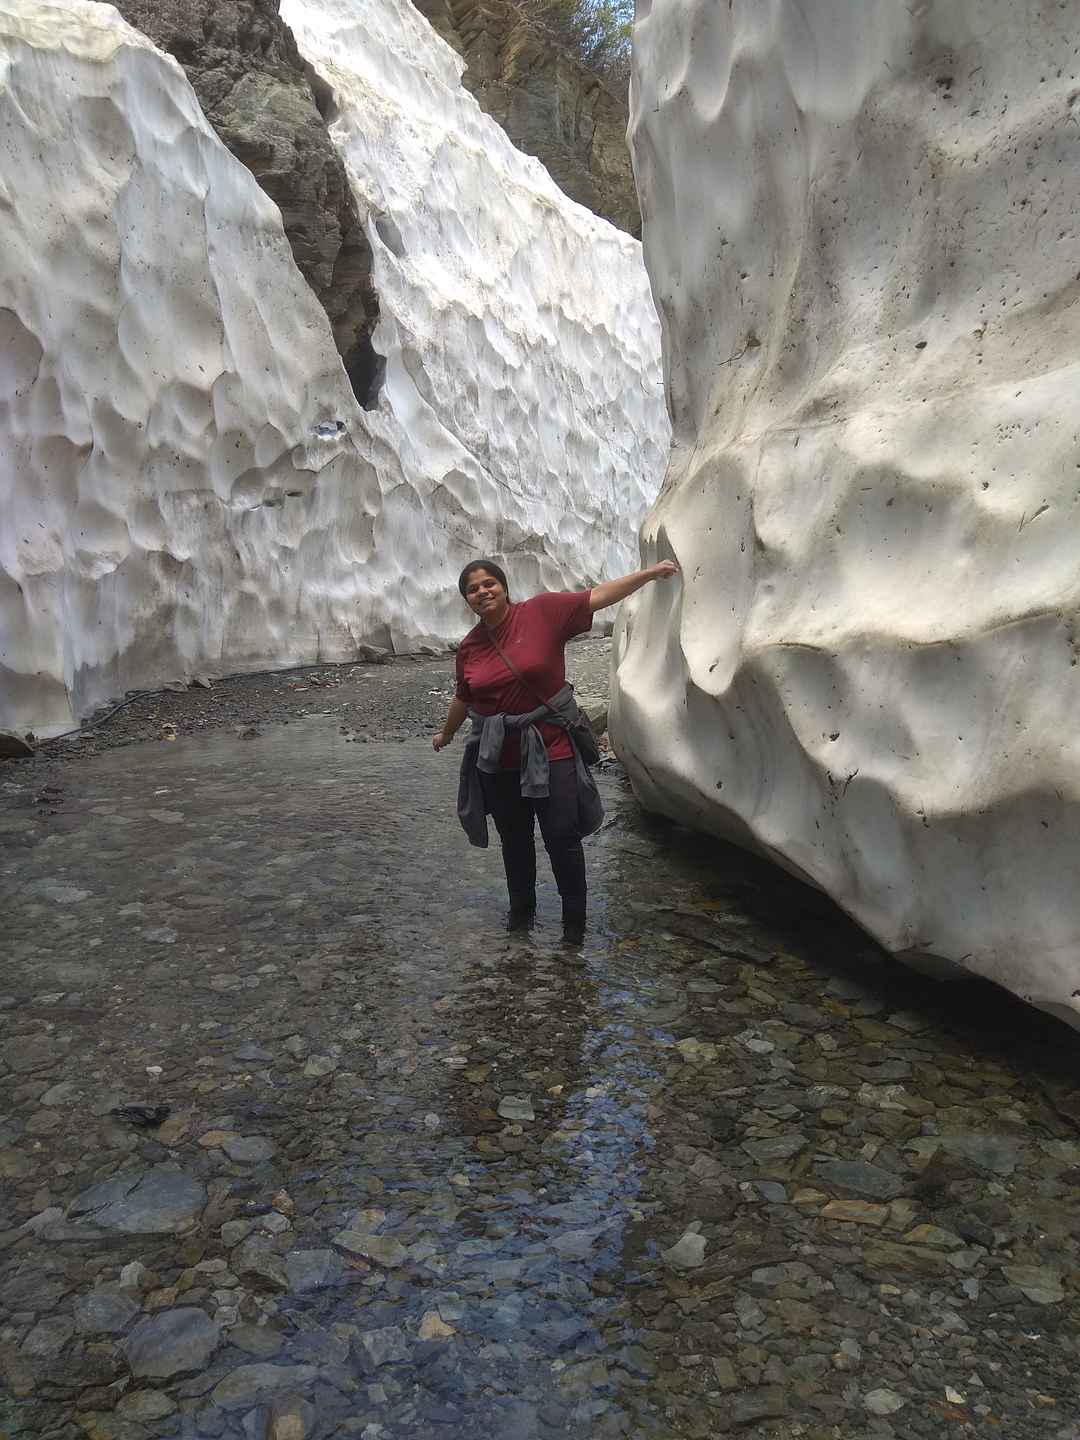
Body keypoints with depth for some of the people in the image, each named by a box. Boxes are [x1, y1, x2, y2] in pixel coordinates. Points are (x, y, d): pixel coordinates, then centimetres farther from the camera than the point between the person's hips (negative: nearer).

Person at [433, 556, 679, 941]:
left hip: (550, 750, -3)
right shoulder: (468, 648, 2)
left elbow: (597, 597, -11)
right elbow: (463, 698, 19)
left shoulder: (542, 611, -9)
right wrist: (446, 735, 33)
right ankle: (521, 908, 38)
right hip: (497, 758, 4)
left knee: (562, 837, 0)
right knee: (514, 839, 17)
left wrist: (651, 573, -16)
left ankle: (574, 919, 19)